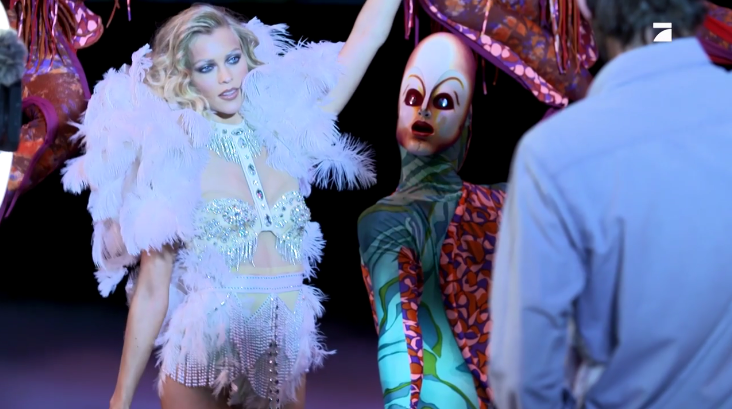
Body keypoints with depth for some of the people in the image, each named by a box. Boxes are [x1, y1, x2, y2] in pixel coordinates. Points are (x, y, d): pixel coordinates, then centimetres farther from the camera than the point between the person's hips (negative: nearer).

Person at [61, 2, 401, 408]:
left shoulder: (285, 134, 2)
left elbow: (366, 40, 3)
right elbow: (151, 290, -5)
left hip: (285, 369, 3)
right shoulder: (171, 158, -7)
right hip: (203, 372, -3)